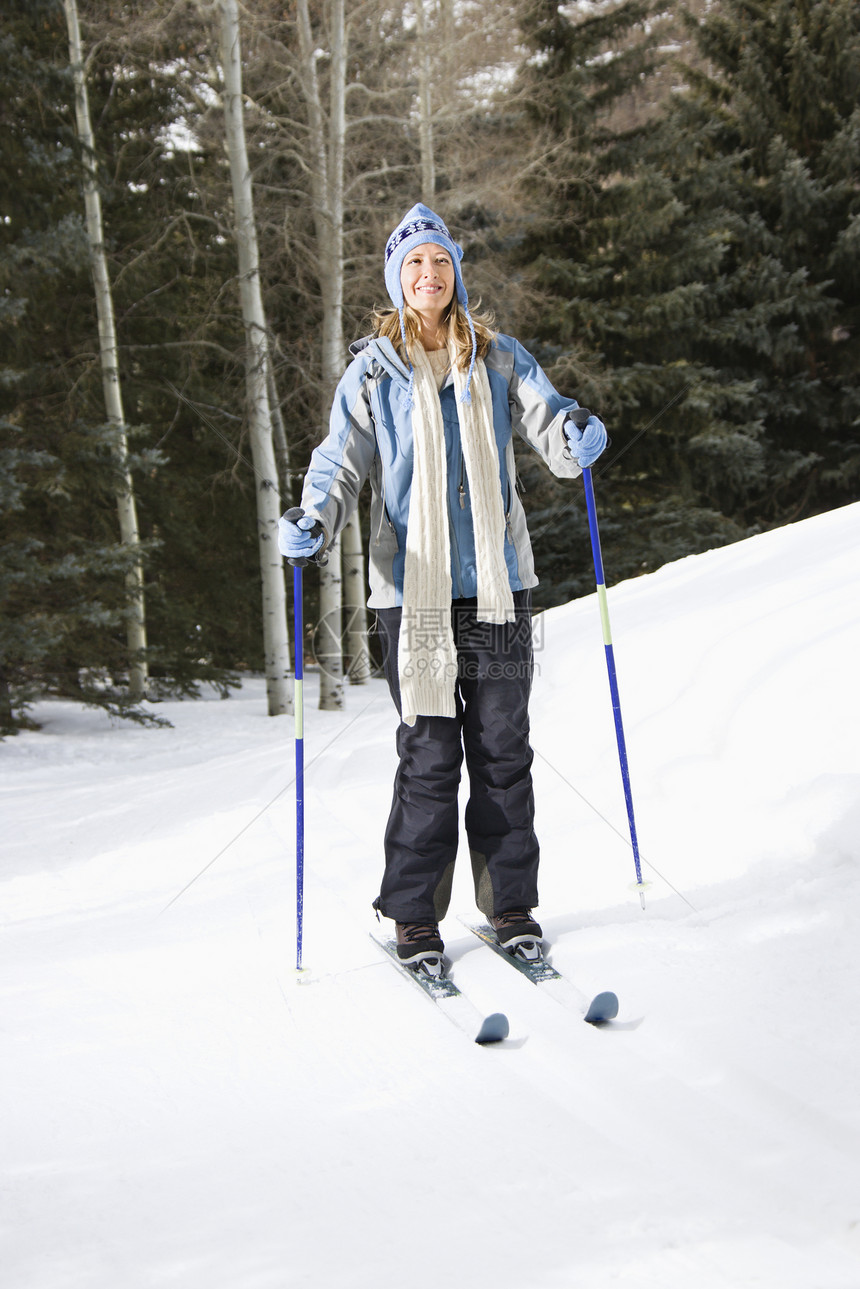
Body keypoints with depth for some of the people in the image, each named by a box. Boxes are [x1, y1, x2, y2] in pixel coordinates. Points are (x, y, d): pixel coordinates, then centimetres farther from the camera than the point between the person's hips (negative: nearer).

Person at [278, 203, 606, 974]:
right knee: (430, 753, -3)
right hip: (414, 589, -2)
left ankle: (511, 903, 16)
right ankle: (414, 914, 8)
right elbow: (342, 464, 2)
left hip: (498, 584, 2)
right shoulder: (373, 371, 5)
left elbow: (547, 422, 0)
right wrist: (313, 524, -18)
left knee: (503, 749, 5)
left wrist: (578, 440, -25)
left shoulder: (499, 359, 9)